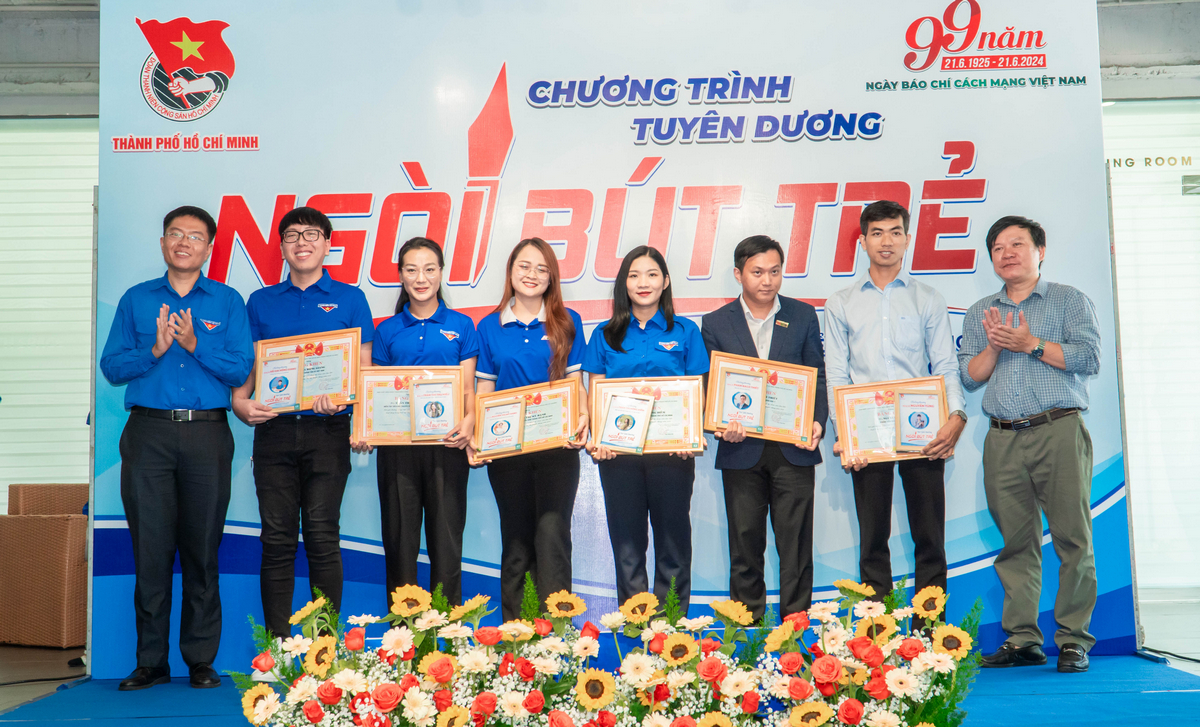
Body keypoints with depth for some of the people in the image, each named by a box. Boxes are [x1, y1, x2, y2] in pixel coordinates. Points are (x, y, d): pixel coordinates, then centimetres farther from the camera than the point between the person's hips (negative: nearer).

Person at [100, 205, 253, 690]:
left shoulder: (228, 302, 10)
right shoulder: (136, 300, 14)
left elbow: (240, 370, -1)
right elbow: (111, 367, 6)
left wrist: (194, 344, -12)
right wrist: (155, 349, -9)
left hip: (207, 435, -1)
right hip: (148, 433, 1)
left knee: (202, 549, 2)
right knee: (150, 547, 1)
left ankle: (201, 660, 11)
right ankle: (151, 662, 11)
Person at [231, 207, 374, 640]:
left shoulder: (349, 299, 9)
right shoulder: (261, 302, 16)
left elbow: (364, 368, 5)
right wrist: (240, 403, -5)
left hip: (326, 430, -2)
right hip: (273, 430, 2)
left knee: (322, 537, -3)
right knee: (277, 539, 3)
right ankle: (276, 642, 10)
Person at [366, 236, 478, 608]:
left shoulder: (461, 326, 8)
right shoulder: (387, 331, 11)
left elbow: (469, 388, 3)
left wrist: (469, 420, -17)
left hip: (447, 442, -1)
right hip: (398, 443, 1)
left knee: (446, 533, 2)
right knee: (400, 534, 6)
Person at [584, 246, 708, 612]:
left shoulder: (685, 332, 6)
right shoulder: (606, 335, 9)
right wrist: (598, 438, -10)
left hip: (671, 451, -1)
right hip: (618, 452, 1)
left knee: (672, 541, 5)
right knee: (626, 544, 6)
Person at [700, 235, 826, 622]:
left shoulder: (804, 316, 8)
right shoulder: (715, 323, 6)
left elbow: (817, 379, 8)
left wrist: (817, 423, -8)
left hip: (793, 449, 0)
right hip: (741, 449, 0)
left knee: (796, 545, 2)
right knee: (745, 545, 7)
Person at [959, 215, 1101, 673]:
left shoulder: (1069, 301, 10)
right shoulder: (980, 313, 20)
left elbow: (1089, 358, -4)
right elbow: (968, 377, 13)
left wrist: (1032, 344, -9)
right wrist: (994, 347, -3)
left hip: (1059, 432, -3)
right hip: (1003, 440, 3)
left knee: (1072, 537, -5)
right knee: (1016, 541, 3)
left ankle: (1074, 640, 2)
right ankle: (1022, 640, 8)